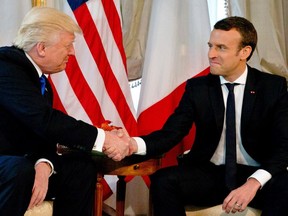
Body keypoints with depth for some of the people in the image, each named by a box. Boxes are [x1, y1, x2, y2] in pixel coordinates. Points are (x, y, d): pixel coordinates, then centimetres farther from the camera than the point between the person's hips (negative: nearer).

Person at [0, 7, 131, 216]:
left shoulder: (40, 80, 8)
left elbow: (43, 132, 1)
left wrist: (44, 164, -22)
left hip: (17, 165, 9)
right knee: (19, 170, -36)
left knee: (81, 164, -2)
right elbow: (43, 119, -30)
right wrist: (102, 138, -24)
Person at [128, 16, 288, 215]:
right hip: (209, 174, 2)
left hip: (256, 175, -1)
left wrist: (254, 182, -26)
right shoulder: (197, 87, 4)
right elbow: (170, 133, -4)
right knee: (163, 180, -27)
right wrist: (133, 144, -26)